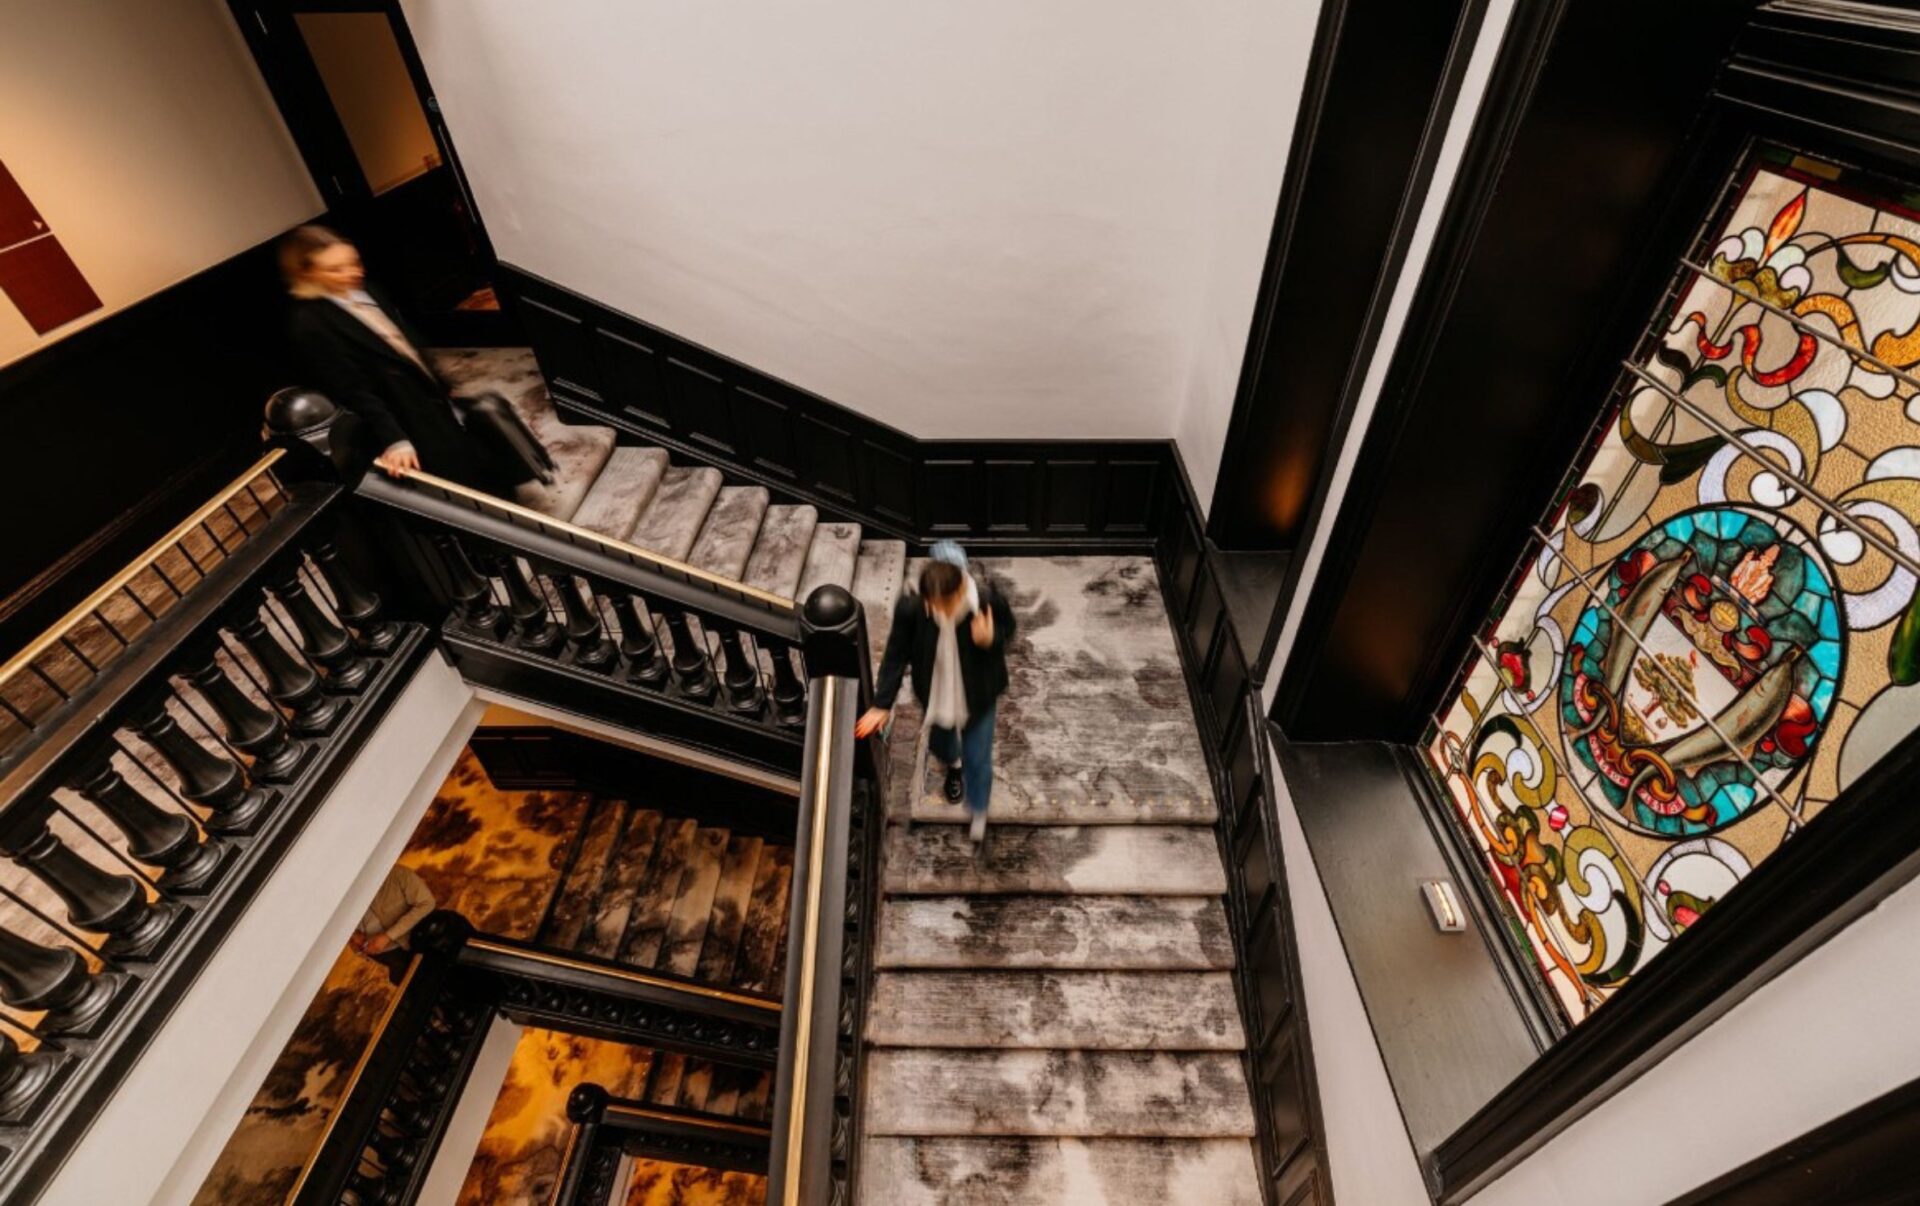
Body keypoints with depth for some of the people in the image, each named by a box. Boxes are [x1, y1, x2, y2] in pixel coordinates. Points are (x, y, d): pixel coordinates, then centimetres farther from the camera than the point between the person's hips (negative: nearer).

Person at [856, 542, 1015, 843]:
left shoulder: (989, 603, -32)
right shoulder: (910, 609, -30)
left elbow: (1008, 627, -8)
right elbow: (896, 655, -15)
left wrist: (991, 639, -33)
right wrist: (881, 705, -14)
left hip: (978, 695, -2)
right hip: (936, 693, 2)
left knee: (977, 758, 13)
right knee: (939, 743, 27)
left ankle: (977, 810, 47)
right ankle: (954, 764, 68)